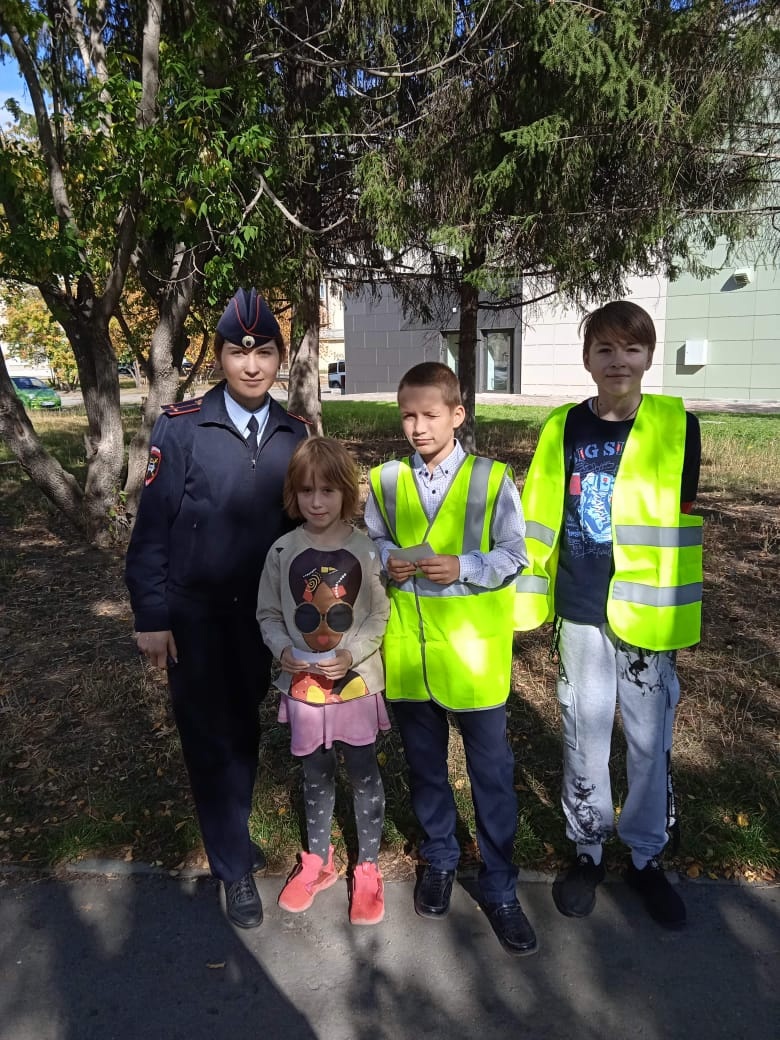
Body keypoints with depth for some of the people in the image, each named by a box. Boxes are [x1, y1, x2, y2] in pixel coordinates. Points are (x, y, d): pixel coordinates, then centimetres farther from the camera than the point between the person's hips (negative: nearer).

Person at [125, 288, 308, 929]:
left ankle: (233, 835, 40)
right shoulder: (180, 426, -11)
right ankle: (236, 866, 28)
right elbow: (152, 526, -10)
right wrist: (151, 617, -10)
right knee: (209, 737, 10)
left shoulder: (293, 434, 0)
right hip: (194, 613, -3)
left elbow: (301, 522, 5)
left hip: (260, 611, 3)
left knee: (245, 729, 16)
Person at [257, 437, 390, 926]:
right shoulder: (283, 551, -6)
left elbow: (381, 615, -6)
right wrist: (284, 650, -15)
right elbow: (269, 614, 3)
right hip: (303, 683, 2)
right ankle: (318, 860, 40)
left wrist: (350, 655, -19)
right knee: (316, 774, 18)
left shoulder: (366, 550, -11)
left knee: (364, 773, 11)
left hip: (357, 681, -2)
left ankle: (368, 867, 32)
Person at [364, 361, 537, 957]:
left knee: (493, 774, 10)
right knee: (425, 766, 20)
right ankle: (439, 860, 44)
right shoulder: (385, 481, 1)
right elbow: (369, 541, 10)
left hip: (474, 653, -2)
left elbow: (513, 554, -6)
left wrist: (464, 567, -22)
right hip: (408, 652, 3)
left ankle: (500, 889, 30)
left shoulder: (492, 479, -7)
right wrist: (387, 560, -11)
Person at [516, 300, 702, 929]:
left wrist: (682, 613, 2)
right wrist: (532, 600, 4)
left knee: (650, 741, 12)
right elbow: (539, 519, 5)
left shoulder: (678, 428, -3)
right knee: (584, 736, 12)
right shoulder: (562, 429, 2)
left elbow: (681, 524, 1)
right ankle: (588, 849, 33)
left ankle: (647, 856, 34)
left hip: (647, 614, -1)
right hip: (581, 613, 1)